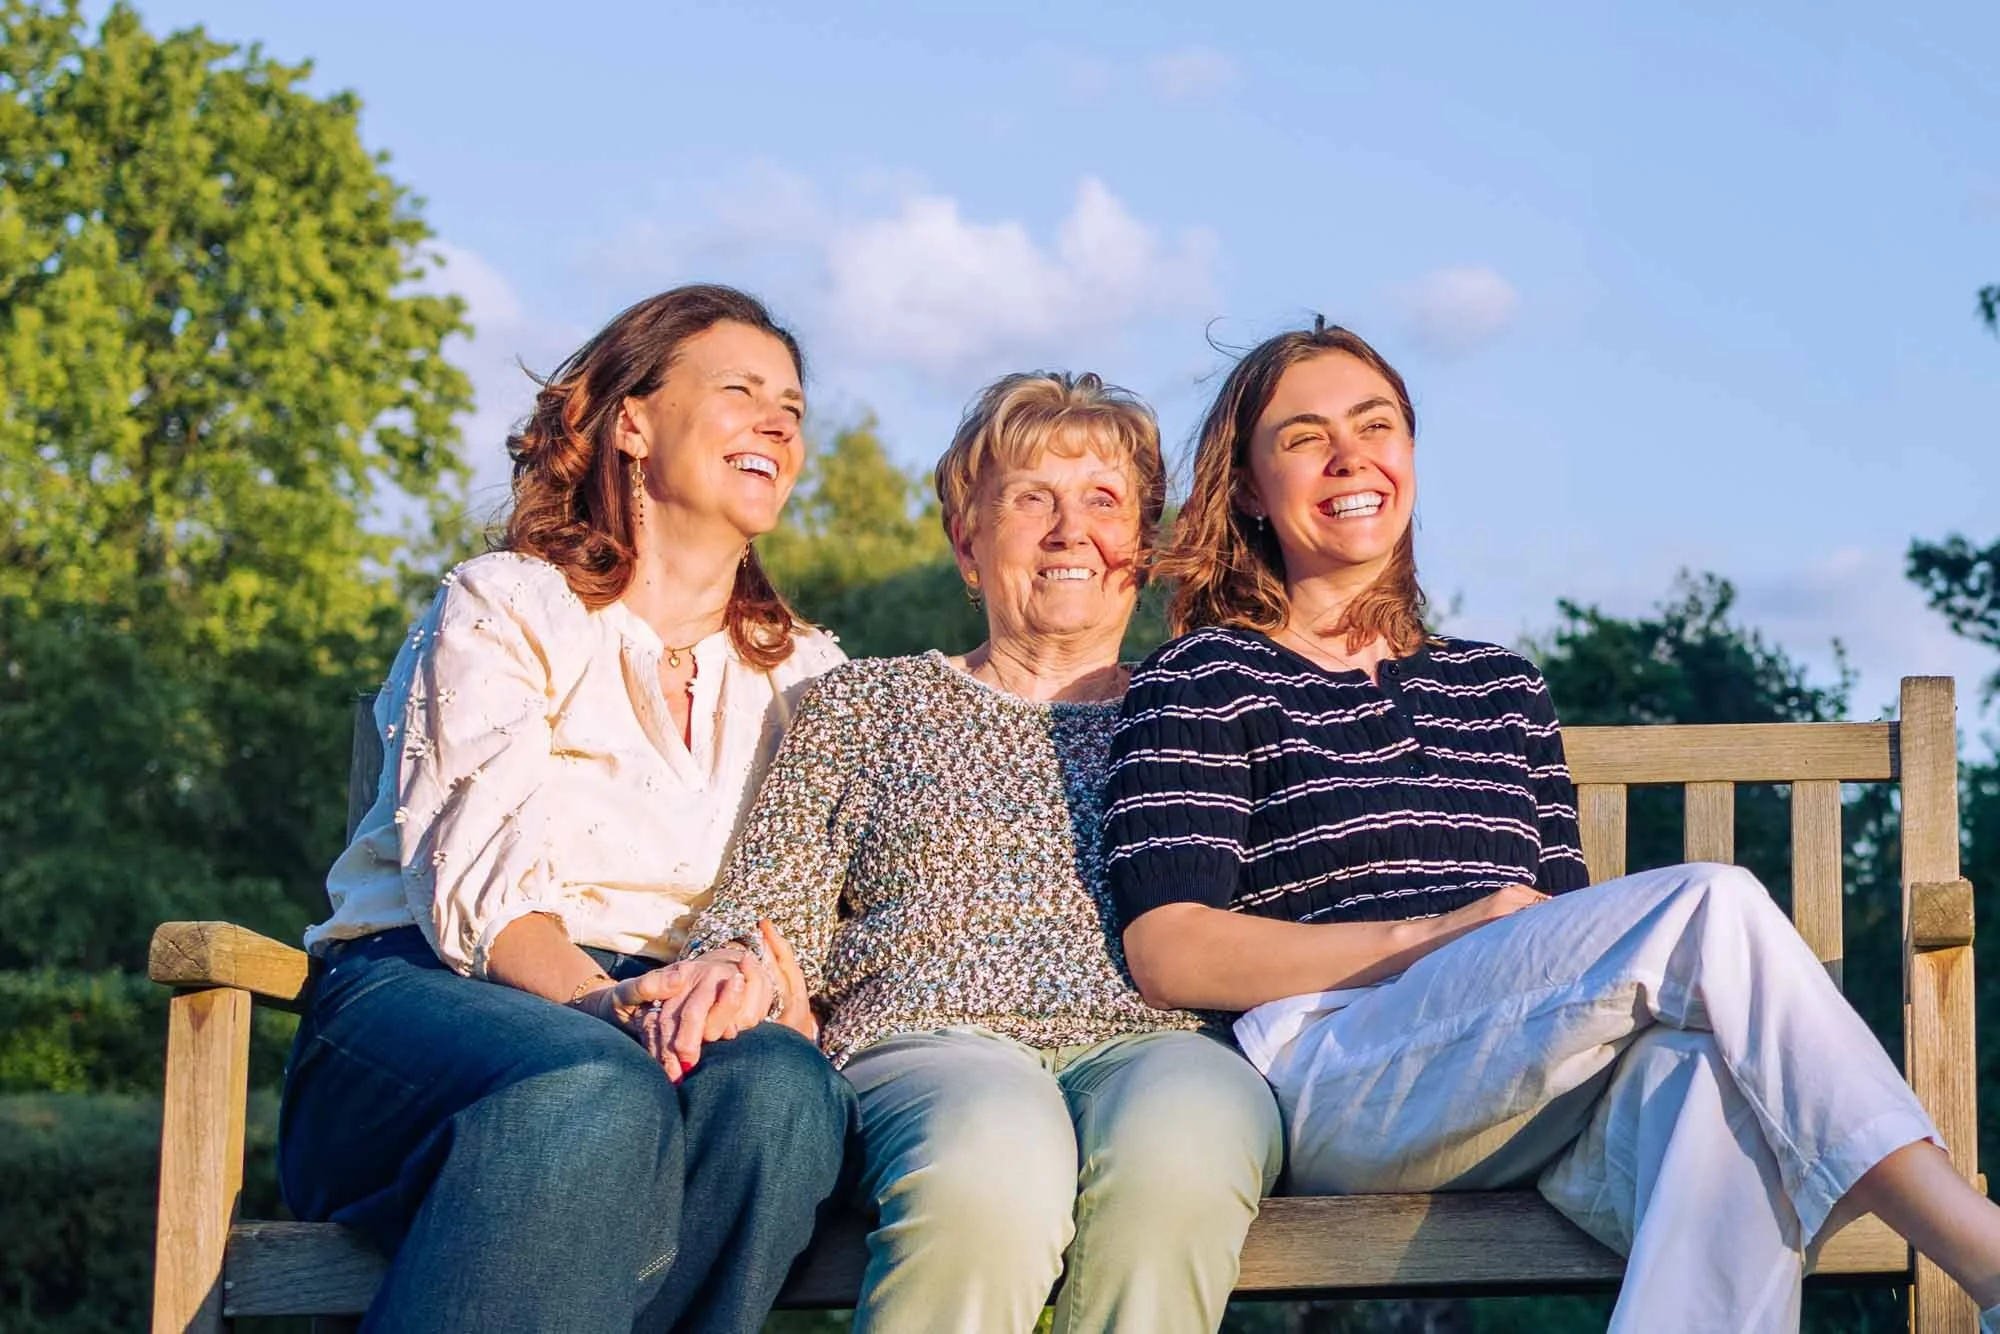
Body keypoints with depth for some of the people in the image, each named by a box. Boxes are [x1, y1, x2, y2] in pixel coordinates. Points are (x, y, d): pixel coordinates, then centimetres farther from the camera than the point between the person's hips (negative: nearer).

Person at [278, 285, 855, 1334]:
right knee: (598, 1095, -40)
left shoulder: (804, 676, 21)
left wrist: (758, 986, -18)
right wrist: (602, 1000, -29)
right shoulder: (505, 606, 7)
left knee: (785, 1087, -35)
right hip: (419, 995, -3)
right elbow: (478, 886, -8)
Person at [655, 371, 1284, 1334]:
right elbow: (775, 902, 12)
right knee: (990, 1172, -39)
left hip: (1152, 1035, 1)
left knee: (1173, 1155, -39)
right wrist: (732, 963, -12)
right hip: (935, 1035, -1)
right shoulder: (866, 702, 23)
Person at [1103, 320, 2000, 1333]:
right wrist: (1434, 935, -12)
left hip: (1534, 1104, 5)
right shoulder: (1203, 681, 10)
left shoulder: (1501, 688, 28)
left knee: (1713, 1075, -35)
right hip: (1328, 1076, -4)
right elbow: (1168, 954, -3)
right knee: (1710, 902, -27)